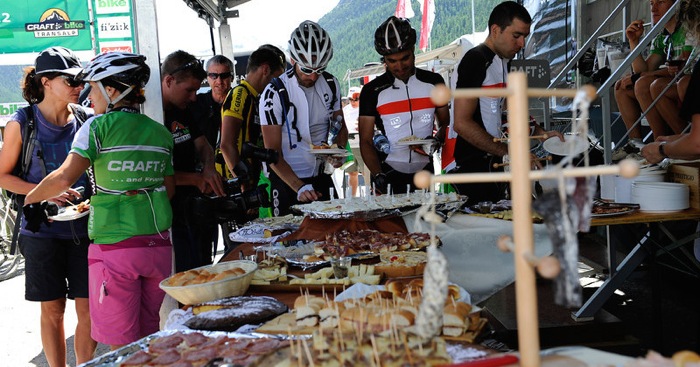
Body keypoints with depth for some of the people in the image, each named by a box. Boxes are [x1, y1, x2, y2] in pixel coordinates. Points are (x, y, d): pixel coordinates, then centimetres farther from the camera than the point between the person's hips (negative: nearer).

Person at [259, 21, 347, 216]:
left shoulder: (331, 84, -1)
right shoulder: (274, 93, -16)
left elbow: (341, 127, 13)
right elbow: (273, 153, -17)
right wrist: (299, 187, -28)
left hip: (322, 178, 5)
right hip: (287, 181, -4)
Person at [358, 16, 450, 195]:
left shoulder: (434, 82, 6)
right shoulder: (372, 91, 0)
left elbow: (445, 123, 15)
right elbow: (366, 142, -1)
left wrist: (436, 142, -7)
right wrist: (378, 177, -15)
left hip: (425, 174, 2)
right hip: (389, 175, -2)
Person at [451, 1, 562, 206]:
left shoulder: (506, 63, 16)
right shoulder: (476, 60, -12)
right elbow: (462, 123, -20)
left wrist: (542, 133, 13)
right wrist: (510, 152, -19)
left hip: (497, 165, 9)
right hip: (475, 165, -9)